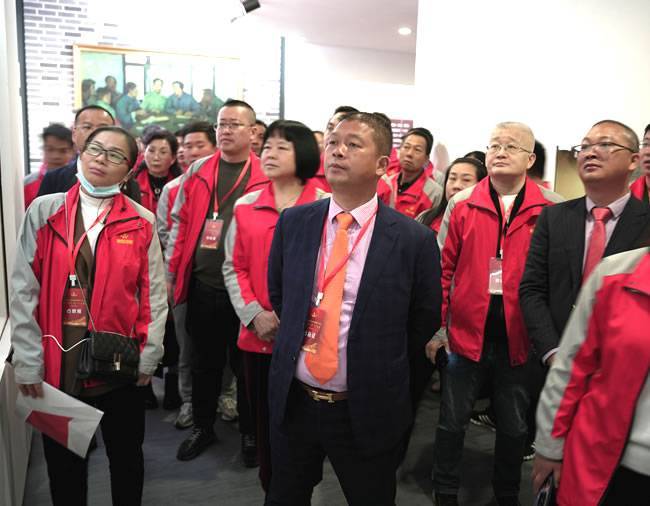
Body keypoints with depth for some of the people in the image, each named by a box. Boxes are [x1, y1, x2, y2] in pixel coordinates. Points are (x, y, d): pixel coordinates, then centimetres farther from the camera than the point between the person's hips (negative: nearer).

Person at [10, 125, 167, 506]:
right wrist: (28, 362, -6)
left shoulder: (141, 222, -2)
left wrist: (149, 357, -3)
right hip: (58, 363, 0)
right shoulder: (44, 212, -1)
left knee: (127, 457, 17)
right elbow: (24, 291, -3)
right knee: (63, 460, 18)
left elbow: (154, 294, 0)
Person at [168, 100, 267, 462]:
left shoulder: (267, 176, -3)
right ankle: (203, 427, 35)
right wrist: (171, 273, 5)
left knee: (245, 363, 11)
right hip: (202, 285, 3)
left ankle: (251, 432, 30)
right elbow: (180, 225, 9)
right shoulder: (198, 172, 7)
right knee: (205, 361, 16)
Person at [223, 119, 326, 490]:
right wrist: (254, 314, -7)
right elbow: (234, 268, 6)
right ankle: (270, 487, 37)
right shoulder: (245, 206, 6)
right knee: (265, 422, 16)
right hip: (258, 336, 3)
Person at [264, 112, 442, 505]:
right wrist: (298, 337, 8)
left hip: (368, 411, -3)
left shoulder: (413, 240, -13)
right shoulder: (293, 222, -2)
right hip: (292, 401, 4)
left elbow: (425, 324, -1)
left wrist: (383, 379, 6)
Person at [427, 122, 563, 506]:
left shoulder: (552, 209, -3)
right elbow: (443, 269, 1)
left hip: (520, 334, 0)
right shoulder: (462, 203, 0)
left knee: (515, 426, 17)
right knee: (453, 421, 12)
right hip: (467, 329, 0)